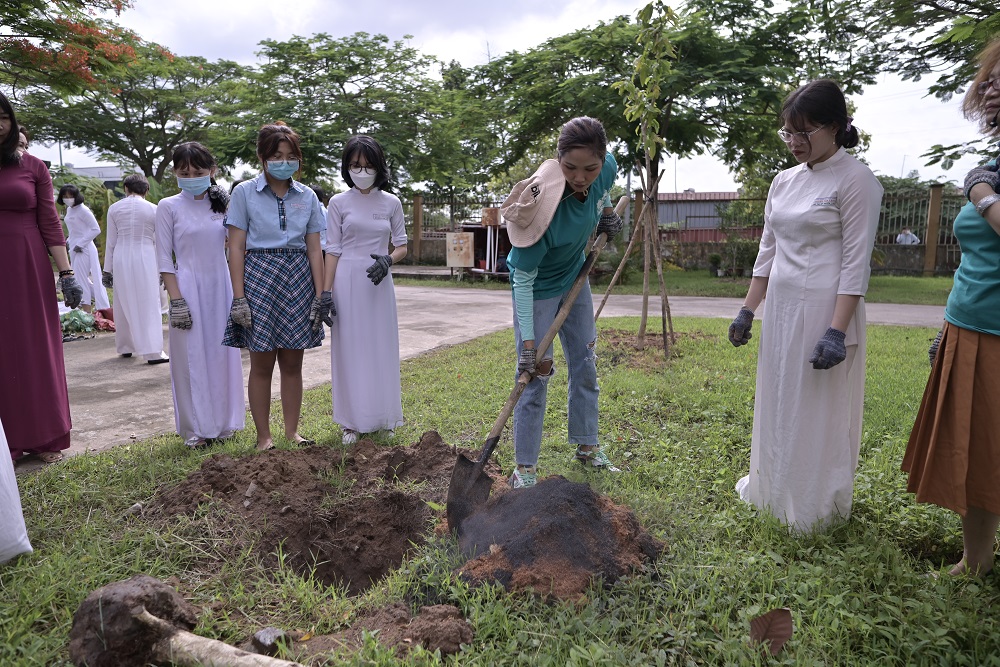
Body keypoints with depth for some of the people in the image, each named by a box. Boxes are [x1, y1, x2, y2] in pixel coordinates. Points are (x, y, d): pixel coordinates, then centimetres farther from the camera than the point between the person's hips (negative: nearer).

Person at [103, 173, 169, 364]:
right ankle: (153, 351, -7)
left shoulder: (114, 208, 3)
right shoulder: (153, 209, -2)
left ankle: (125, 347, 25)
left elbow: (111, 242, 5)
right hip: (145, 259, -2)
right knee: (149, 305, -2)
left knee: (124, 305, 14)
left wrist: (108, 270, 10)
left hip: (121, 260, 2)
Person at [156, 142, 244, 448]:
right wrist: (176, 300, -10)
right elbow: (164, 258, -5)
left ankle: (222, 421, 22)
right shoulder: (169, 207, -2)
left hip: (221, 287, 3)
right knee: (191, 356, 2)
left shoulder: (221, 204, 7)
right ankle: (196, 428, 14)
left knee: (222, 352, 8)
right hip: (189, 288, -3)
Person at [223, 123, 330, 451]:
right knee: (262, 364, 3)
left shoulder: (307, 196, 8)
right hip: (260, 277, -2)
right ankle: (264, 438, 14)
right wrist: (239, 297, -9)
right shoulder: (244, 192, 0)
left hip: (298, 279, 3)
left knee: (292, 363, 7)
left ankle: (292, 432, 19)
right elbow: (236, 248, -2)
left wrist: (320, 294, 2)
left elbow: (314, 249, 7)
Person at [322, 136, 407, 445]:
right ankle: (351, 421, 13)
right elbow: (332, 250, 1)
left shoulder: (391, 203, 6)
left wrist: (388, 259, -13)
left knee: (381, 348, 6)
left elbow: (401, 246, 10)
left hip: (379, 284, 2)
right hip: (348, 282, -1)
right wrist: (325, 294, -4)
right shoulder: (339, 203, 2)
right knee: (349, 348, 2)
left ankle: (383, 418, 19)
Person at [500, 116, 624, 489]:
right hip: (537, 288, -6)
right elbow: (523, 280, -31)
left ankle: (587, 447, 31)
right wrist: (528, 342, -32)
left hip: (575, 279, 7)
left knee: (585, 365, 14)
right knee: (535, 375, -6)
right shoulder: (545, 205, -37)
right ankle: (524, 468, 7)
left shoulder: (607, 170, -21)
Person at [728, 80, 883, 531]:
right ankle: (773, 486, 35)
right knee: (778, 404, 16)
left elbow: (856, 261, -15)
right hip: (782, 308, 7)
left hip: (825, 310, -7)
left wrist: (837, 331, -20)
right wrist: (747, 310, 10)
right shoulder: (784, 181, 10)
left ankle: (815, 507, 22)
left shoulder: (855, 180, -10)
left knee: (819, 410, 4)